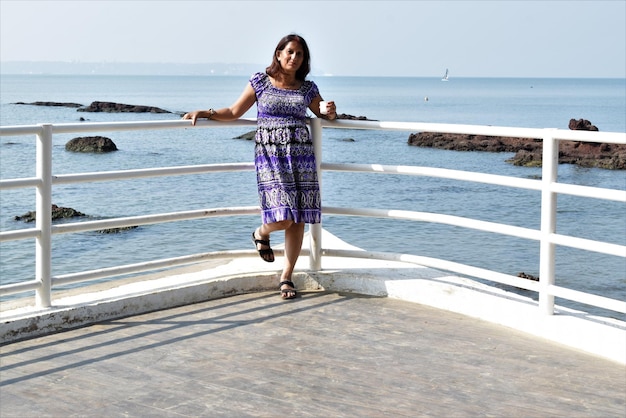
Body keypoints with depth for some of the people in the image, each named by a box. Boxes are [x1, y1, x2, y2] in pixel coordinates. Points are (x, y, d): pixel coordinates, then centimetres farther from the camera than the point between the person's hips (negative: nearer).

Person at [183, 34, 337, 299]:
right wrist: (204, 113, -2)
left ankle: (286, 277, 11)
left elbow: (324, 116, 23)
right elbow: (234, 112, 9)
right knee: (283, 218, -16)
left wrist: (331, 112, 0)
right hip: (269, 153, -3)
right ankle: (261, 234, 21)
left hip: (300, 154, 3)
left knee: (298, 220, -1)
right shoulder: (260, 82, 5)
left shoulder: (308, 89, 11)